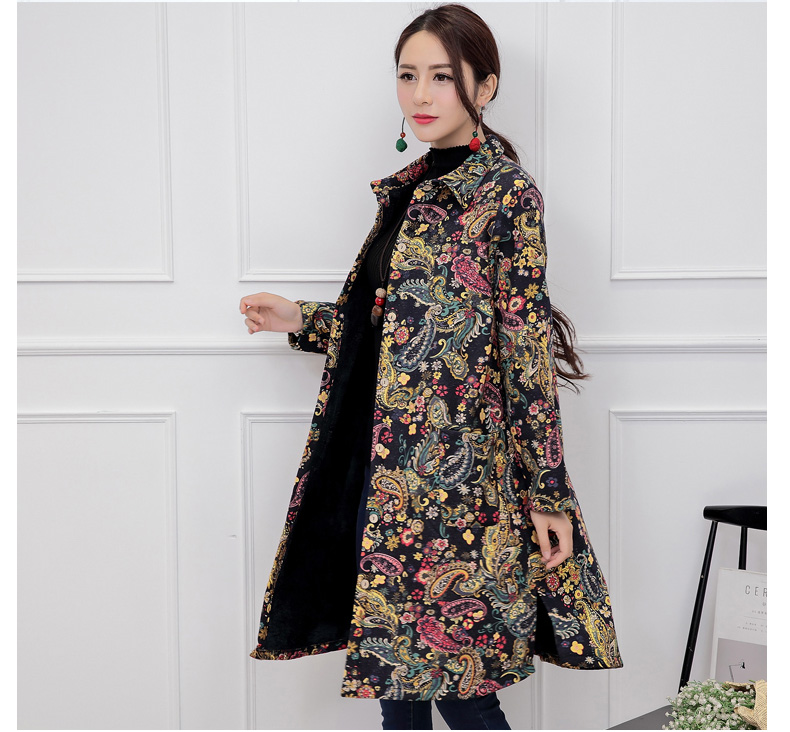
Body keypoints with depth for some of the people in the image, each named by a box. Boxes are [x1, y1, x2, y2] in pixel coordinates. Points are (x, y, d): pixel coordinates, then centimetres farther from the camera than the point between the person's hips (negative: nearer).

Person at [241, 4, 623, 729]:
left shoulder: (507, 194, -9)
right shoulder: (408, 189, 14)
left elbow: (529, 349, -12)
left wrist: (547, 492, -13)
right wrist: (300, 320, 10)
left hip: (451, 469, -7)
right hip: (375, 457, 7)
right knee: (393, 656, 13)